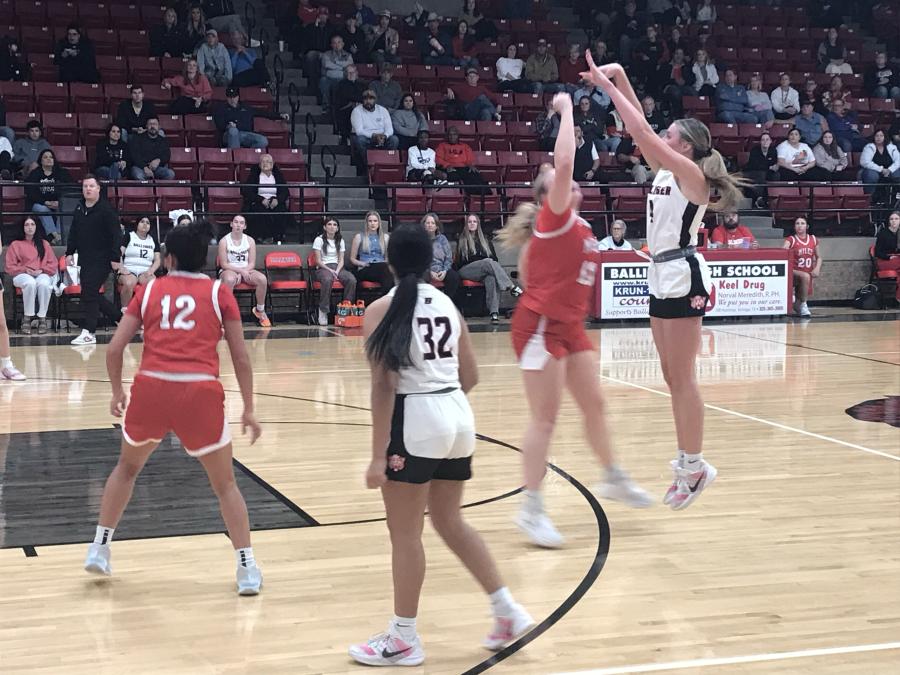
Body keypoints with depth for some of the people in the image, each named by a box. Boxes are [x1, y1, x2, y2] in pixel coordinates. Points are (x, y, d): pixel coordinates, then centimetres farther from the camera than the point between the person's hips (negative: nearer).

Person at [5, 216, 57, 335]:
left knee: (44, 284, -39)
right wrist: (25, 270, -9)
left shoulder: (44, 244, 21)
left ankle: (42, 319, -33)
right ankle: (27, 318, -33)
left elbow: (53, 264, 12)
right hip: (22, 275, -1)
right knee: (30, 283, -40)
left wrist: (41, 271, -7)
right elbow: (10, 267, 8)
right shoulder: (15, 244, 17)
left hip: (42, 275, 1)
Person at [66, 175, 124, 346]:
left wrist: (115, 257, -17)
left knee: (89, 293, -13)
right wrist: (70, 253, 13)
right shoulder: (79, 209, 12)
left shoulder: (106, 209, -9)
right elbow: (74, 233, 20)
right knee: (93, 295, 9)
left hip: (102, 260, -8)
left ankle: (88, 333, -10)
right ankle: (121, 318, 24)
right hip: (85, 260, 8)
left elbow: (116, 235, -12)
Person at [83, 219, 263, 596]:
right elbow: (241, 359, 7)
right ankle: (247, 570, 10)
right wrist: (248, 409, 16)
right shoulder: (219, 293, 10)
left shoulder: (150, 290, 13)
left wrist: (117, 391, 25)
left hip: (151, 388, 1)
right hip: (200, 393, -1)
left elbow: (114, 349, 9)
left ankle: (99, 550, 30)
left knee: (127, 467, 29)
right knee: (225, 483, 15)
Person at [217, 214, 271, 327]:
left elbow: (252, 263, 0)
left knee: (262, 279, -28)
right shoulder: (224, 241, -4)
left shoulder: (250, 240, 4)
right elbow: (224, 264, -9)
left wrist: (242, 273, -17)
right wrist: (241, 270, -20)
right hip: (229, 270, -3)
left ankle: (260, 310, -6)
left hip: (246, 270, 3)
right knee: (230, 279, -41)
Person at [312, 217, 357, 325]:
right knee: (327, 280, -41)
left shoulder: (340, 241, 16)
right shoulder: (319, 240, 4)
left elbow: (341, 260, 11)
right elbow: (318, 261, -2)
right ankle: (323, 311, -32)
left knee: (352, 280, -29)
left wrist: (337, 271, -10)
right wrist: (330, 270, -15)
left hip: (337, 267, 4)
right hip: (323, 268, -4)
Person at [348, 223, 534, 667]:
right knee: (451, 522, 21)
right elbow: (470, 377, 13)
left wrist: (378, 456, -12)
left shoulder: (382, 310, -7)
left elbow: (384, 387, -13)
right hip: (459, 416, 7)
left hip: (415, 420, -6)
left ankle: (404, 639, 15)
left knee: (405, 534, 5)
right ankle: (508, 612, 22)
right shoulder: (447, 304, 10)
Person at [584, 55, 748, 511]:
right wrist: (618, 81, 1)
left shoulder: (692, 175, -11)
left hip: (682, 276, -9)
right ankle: (687, 461, 18)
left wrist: (609, 87, -14)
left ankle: (695, 466, 1)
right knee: (672, 377, 11)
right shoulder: (665, 172, 12)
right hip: (662, 275, 9)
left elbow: (644, 135, -18)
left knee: (681, 377, -6)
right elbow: (640, 132, 10)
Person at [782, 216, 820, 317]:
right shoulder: (791, 239, -2)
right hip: (794, 273, -4)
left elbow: (818, 257, 16)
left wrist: (817, 268, -2)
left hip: (808, 273, 4)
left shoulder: (813, 239, 9)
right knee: (805, 276, -39)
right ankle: (803, 306, -23)